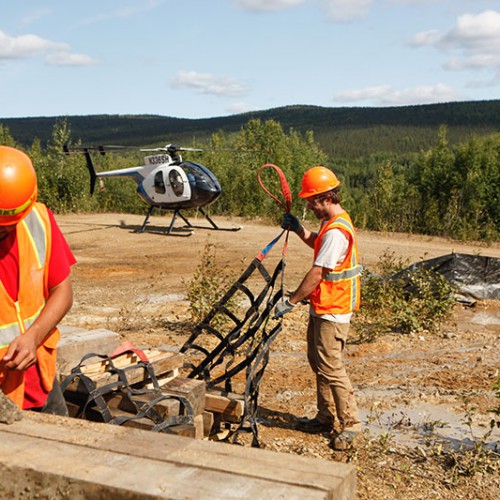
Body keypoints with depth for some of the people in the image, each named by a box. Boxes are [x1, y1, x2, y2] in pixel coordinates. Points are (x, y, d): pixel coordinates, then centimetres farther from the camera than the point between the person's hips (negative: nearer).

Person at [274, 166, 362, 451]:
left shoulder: (336, 231, -23)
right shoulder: (332, 222, 10)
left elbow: (317, 273, -23)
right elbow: (317, 244, 30)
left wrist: (291, 301, -18)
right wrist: (299, 229, 11)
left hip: (333, 310, -11)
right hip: (322, 307, 11)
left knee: (331, 367, -6)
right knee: (318, 362, 17)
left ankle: (350, 423, 6)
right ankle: (326, 417, 28)